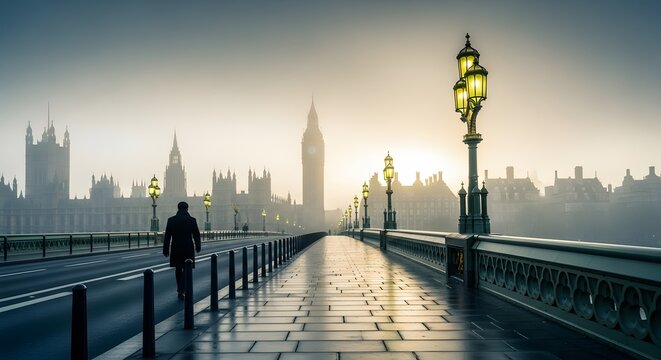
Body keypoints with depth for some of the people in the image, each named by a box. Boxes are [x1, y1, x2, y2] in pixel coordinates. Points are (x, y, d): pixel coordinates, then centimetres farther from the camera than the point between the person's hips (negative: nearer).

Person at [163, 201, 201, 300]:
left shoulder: (171, 220, -1)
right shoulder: (192, 220, -5)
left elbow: (167, 237, -1)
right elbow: (196, 235, 2)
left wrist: (166, 250, 4)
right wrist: (198, 247, 17)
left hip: (176, 249, 2)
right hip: (188, 249, -2)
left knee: (178, 269, 16)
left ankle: (180, 290, 25)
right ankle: (181, 291, -10)